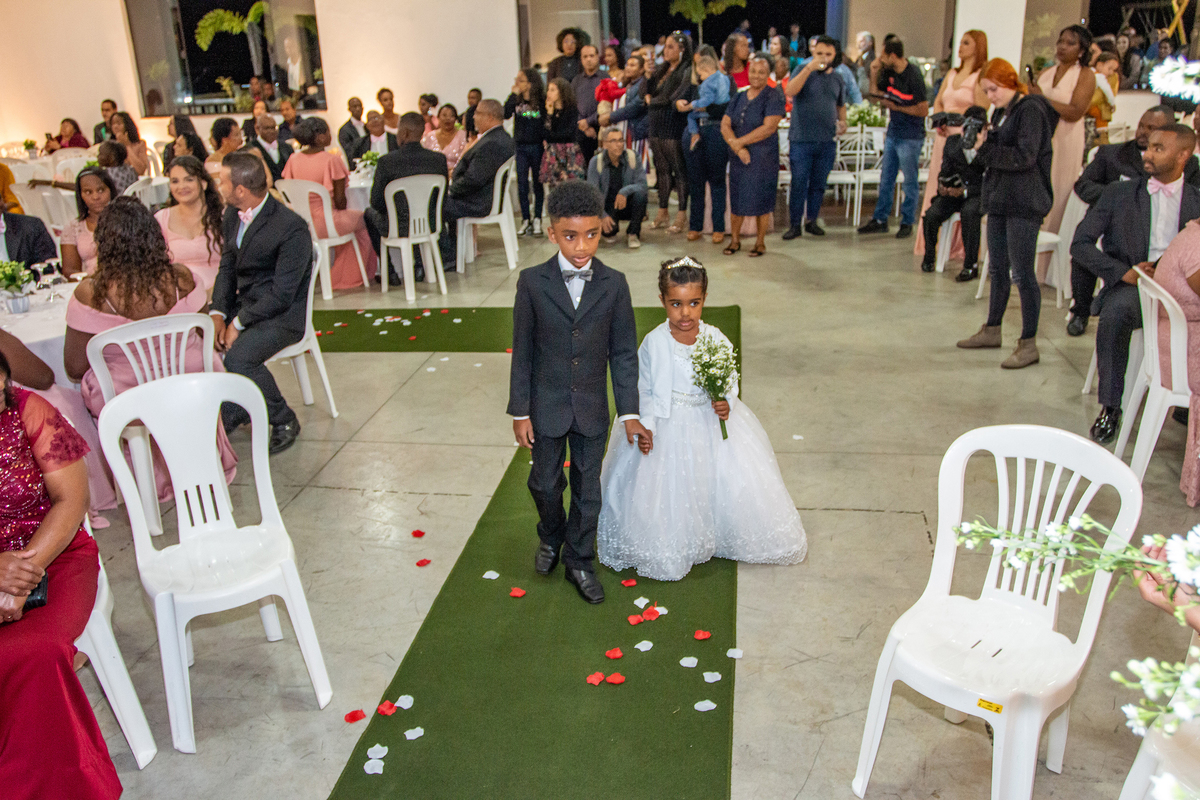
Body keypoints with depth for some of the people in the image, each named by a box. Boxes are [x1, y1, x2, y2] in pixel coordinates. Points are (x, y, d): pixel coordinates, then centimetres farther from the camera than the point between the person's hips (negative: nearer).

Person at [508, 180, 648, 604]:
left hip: (592, 408, 1)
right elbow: (522, 351, -5)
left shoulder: (614, 284, -8)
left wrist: (629, 411, -4)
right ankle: (550, 538, 46)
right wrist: (520, 411, -4)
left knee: (587, 488, 12)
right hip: (546, 405, 0)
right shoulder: (532, 282, -11)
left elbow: (623, 352, -3)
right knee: (545, 483, 16)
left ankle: (579, 560, 32)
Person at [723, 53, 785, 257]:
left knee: (761, 200, -1)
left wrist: (739, 141, -13)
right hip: (739, 157, 5)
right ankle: (735, 239, 21)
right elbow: (725, 125, 3)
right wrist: (737, 148, -15)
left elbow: (769, 128, -16)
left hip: (764, 158, -5)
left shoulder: (774, 96, -6)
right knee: (737, 199, 7)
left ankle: (760, 242, 12)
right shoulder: (738, 98, 11)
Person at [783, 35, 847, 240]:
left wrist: (842, 121, 6)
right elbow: (789, 91, -20)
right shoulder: (803, 71, 0)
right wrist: (810, 67, -24)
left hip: (827, 141, 4)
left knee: (818, 184, 9)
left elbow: (841, 105, 27)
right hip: (801, 140, -4)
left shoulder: (837, 79, 13)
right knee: (799, 184, -3)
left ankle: (811, 220, 21)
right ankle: (795, 224, 6)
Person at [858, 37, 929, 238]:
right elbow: (878, 95, 17)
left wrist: (896, 107, -16)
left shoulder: (913, 76, -16)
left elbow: (924, 110, -17)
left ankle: (907, 223, 10)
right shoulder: (889, 72, 5)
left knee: (910, 181, 3)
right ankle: (880, 220, 18)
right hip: (893, 133, 8)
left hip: (910, 137, -8)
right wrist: (874, 74, 2)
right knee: (886, 178, 11)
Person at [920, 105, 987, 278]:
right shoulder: (953, 141, 9)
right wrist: (942, 184, -13)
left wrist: (965, 191, -24)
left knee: (969, 212, -36)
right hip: (953, 192, 4)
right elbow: (945, 170, 11)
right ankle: (929, 258, 0)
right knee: (932, 214, -24)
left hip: (977, 194, -4)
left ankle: (971, 265, -27)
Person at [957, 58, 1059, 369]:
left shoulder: (1031, 110, -11)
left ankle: (1028, 344, -3)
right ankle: (992, 330, 29)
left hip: (1024, 204, -9)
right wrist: (981, 140, -3)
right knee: (997, 269, 16)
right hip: (999, 200, 9)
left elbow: (1024, 157, -20)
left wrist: (985, 148, -16)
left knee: (1022, 274, -8)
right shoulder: (1001, 112, 15)